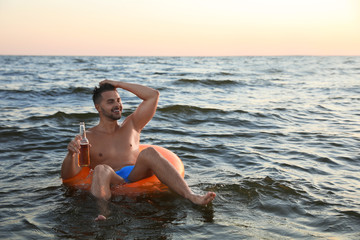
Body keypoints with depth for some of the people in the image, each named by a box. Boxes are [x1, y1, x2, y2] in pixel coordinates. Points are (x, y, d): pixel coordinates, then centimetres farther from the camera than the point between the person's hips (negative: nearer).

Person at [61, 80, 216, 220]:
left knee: (149, 153, -28)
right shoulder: (87, 138, 12)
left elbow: (153, 95, 20)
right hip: (112, 183, -2)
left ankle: (191, 196, -42)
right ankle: (102, 215, -61)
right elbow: (67, 175, 3)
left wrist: (119, 84, 20)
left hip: (137, 175, 2)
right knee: (101, 170, -35)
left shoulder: (131, 126, 24)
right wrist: (71, 154, -19)